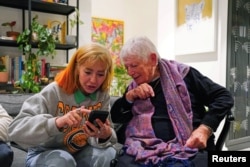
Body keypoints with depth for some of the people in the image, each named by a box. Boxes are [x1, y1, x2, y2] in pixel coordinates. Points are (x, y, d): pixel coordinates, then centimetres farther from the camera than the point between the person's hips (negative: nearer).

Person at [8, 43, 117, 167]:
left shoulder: (102, 96, -8)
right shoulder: (54, 92, -20)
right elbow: (16, 130, -28)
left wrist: (105, 136, -37)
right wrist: (57, 122, -46)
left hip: (80, 153, 3)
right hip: (45, 154, -3)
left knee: (109, 154, -23)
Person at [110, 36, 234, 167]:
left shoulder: (182, 74, 5)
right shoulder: (134, 87, 20)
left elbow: (224, 97, 4)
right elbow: (115, 117, 19)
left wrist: (204, 129, -10)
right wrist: (129, 96, 2)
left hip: (185, 149, -3)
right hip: (142, 150, 3)